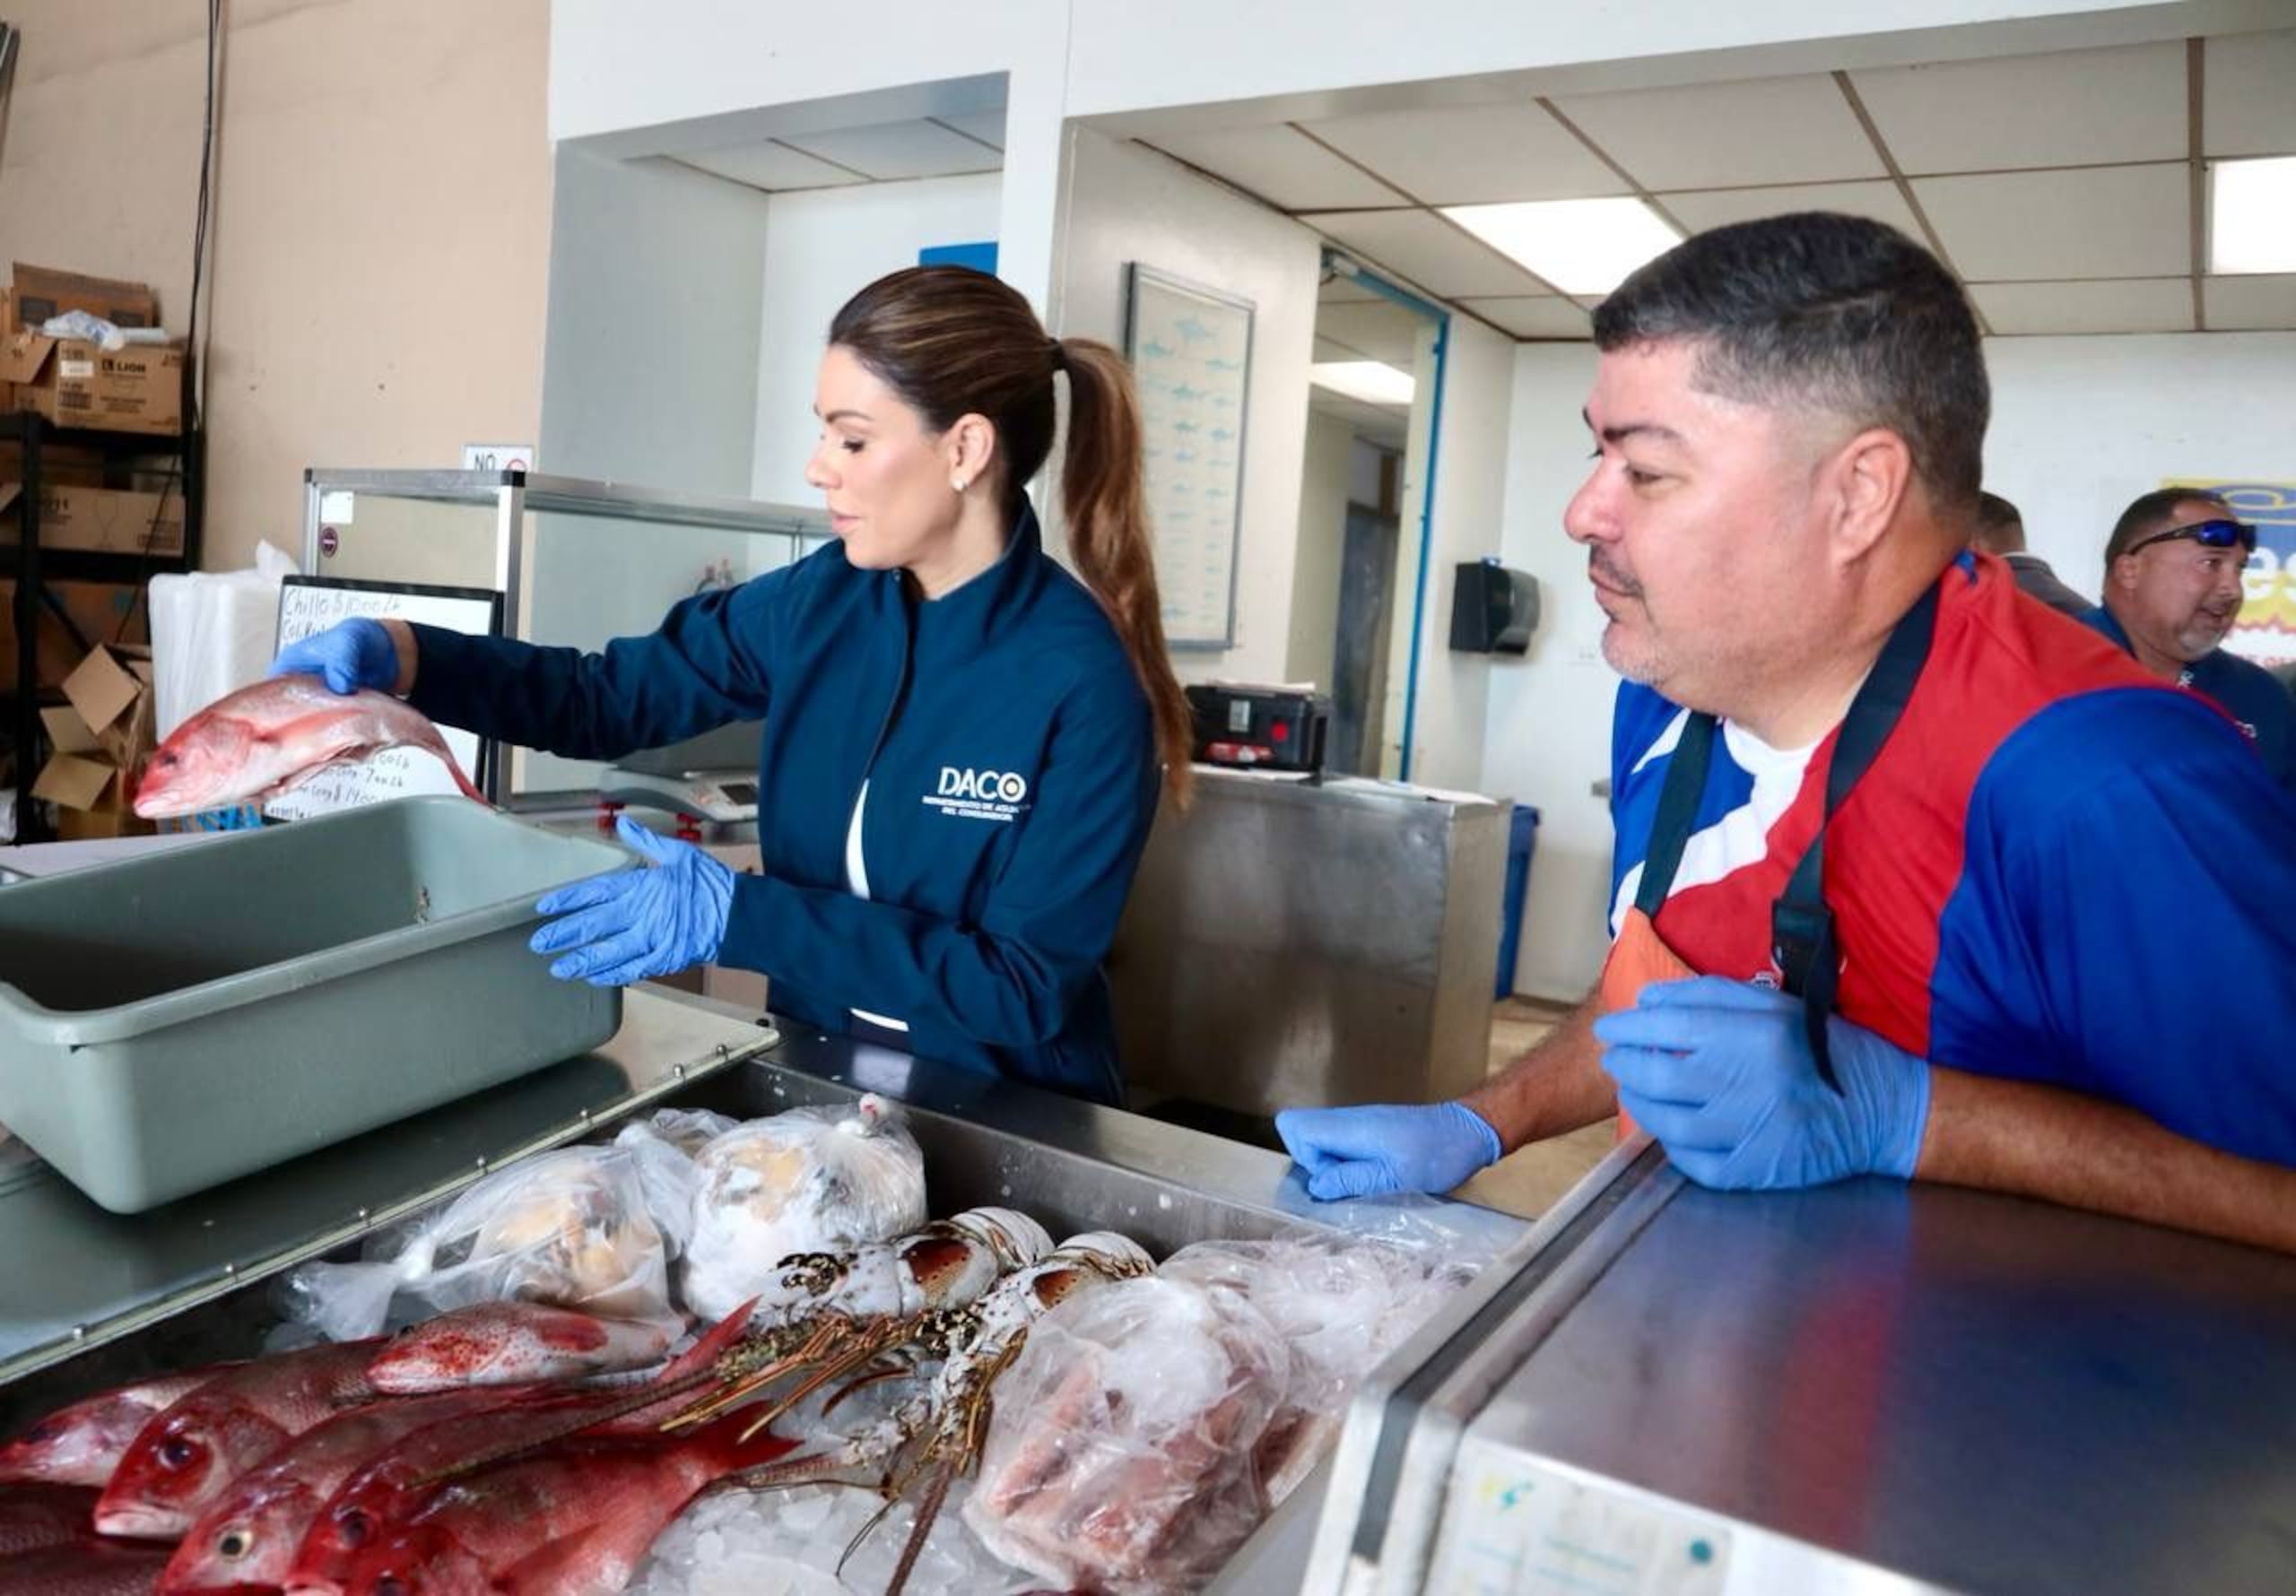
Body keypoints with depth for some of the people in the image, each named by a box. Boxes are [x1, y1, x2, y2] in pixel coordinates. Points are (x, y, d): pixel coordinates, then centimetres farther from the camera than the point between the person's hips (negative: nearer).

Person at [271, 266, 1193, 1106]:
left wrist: (738, 918, -24)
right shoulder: (822, 603, -1)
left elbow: (1026, 986, -19)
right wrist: (399, 655, -7)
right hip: (818, 1079, 5)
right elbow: (608, 696, 8)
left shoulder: (1084, 685, -18)